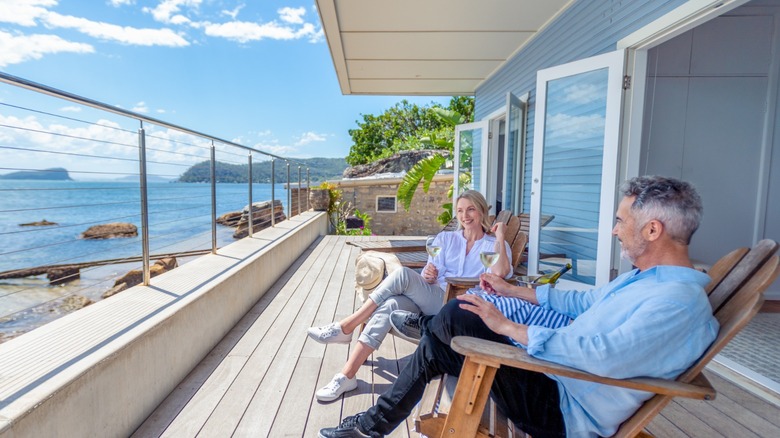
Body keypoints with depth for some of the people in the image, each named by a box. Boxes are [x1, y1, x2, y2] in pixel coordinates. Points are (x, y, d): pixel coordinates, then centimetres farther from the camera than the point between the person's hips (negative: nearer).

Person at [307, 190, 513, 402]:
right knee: (390, 305, -31)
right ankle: (347, 376, -27)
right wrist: (428, 276, -12)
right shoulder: (445, 239, 20)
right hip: (427, 301, 3)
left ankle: (345, 328, -20)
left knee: (403, 275, -27)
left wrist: (500, 237, -10)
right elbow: (429, 278, 10)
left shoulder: (494, 245, 11)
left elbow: (499, 273, -12)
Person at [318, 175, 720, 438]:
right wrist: (513, 290, 19)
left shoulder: (679, 301, -22)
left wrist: (509, 327, -27)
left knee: (454, 320, -17)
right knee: (434, 347, 2)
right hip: (553, 369, 9)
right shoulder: (646, 276, 10)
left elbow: (606, 357, -34)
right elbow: (583, 301, 21)